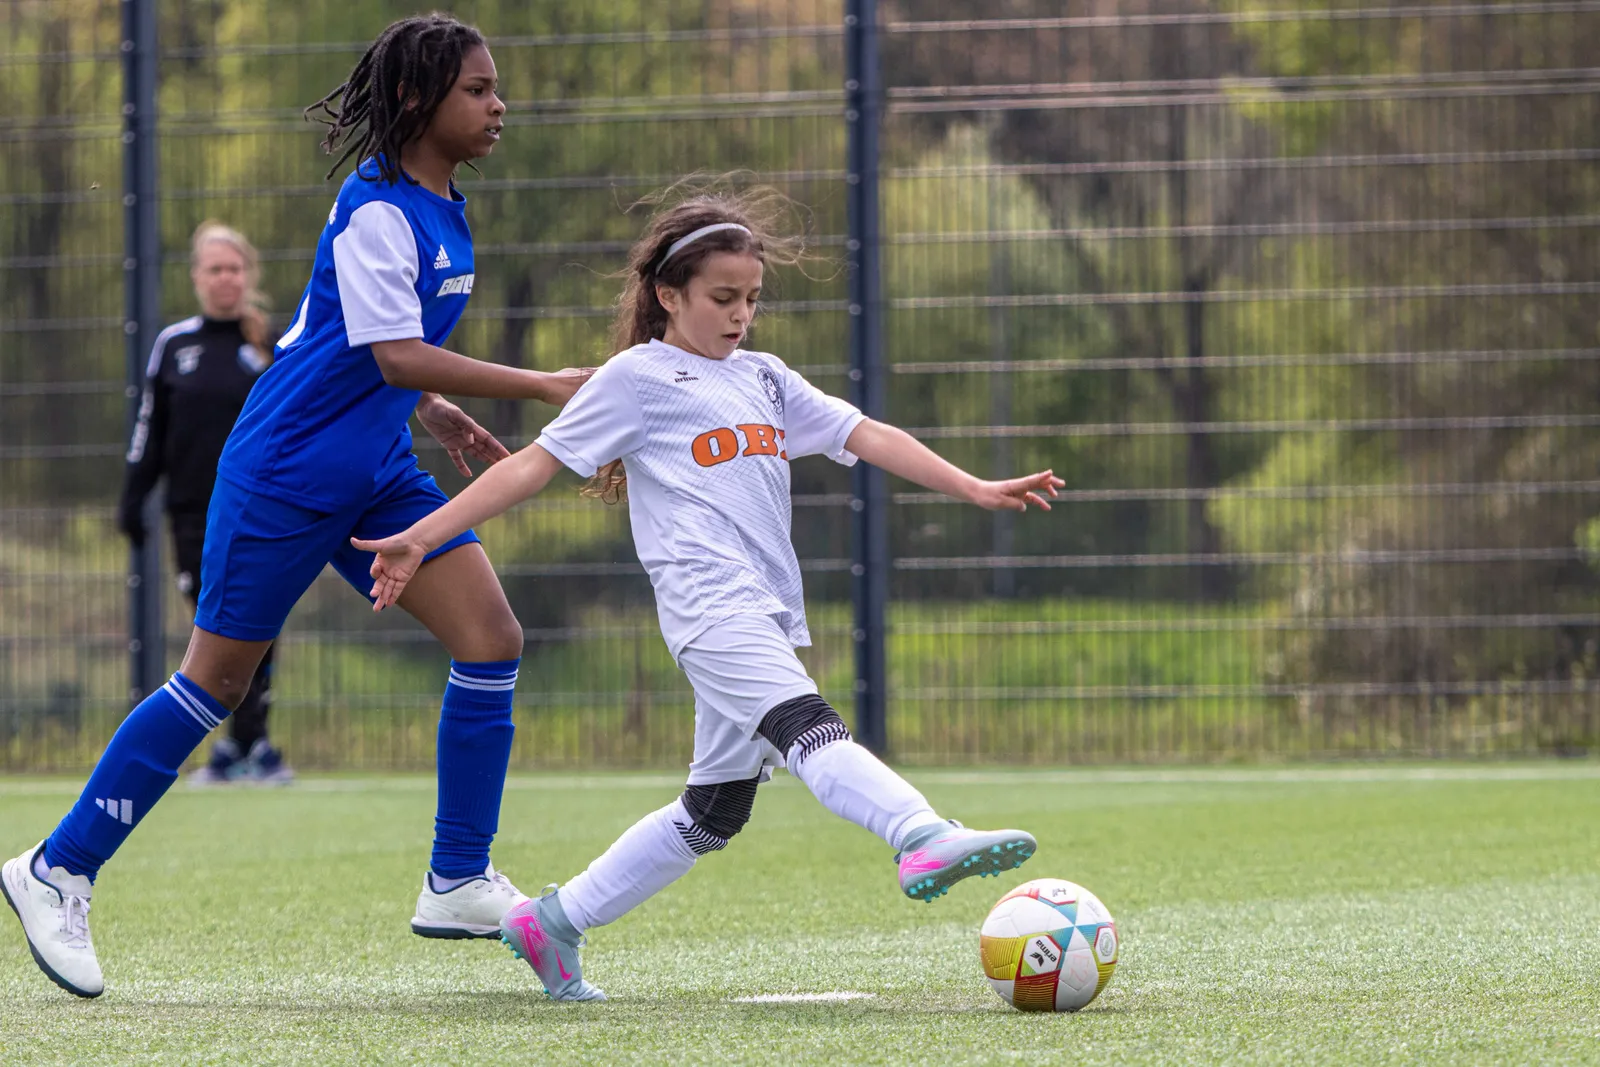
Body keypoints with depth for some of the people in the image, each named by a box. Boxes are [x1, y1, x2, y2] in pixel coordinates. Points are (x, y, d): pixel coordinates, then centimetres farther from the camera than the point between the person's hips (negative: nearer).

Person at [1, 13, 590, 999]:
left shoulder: (438, 210, 9)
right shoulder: (376, 211, -19)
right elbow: (395, 356, -30)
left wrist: (438, 416, 14)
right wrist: (541, 388, -31)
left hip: (374, 474, 8)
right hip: (284, 474, -8)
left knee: (493, 640, -5)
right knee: (217, 681, 0)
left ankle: (459, 886, 2)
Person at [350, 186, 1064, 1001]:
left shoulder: (763, 378, 22)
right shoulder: (637, 378, 4)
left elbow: (866, 436, 18)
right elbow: (533, 466, 5)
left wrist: (976, 490, 8)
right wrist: (419, 539, 1)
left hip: (768, 615, 8)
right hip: (708, 603, -8)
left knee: (714, 812, 10)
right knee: (807, 728, -30)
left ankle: (555, 923, 19)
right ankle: (926, 841, -53)